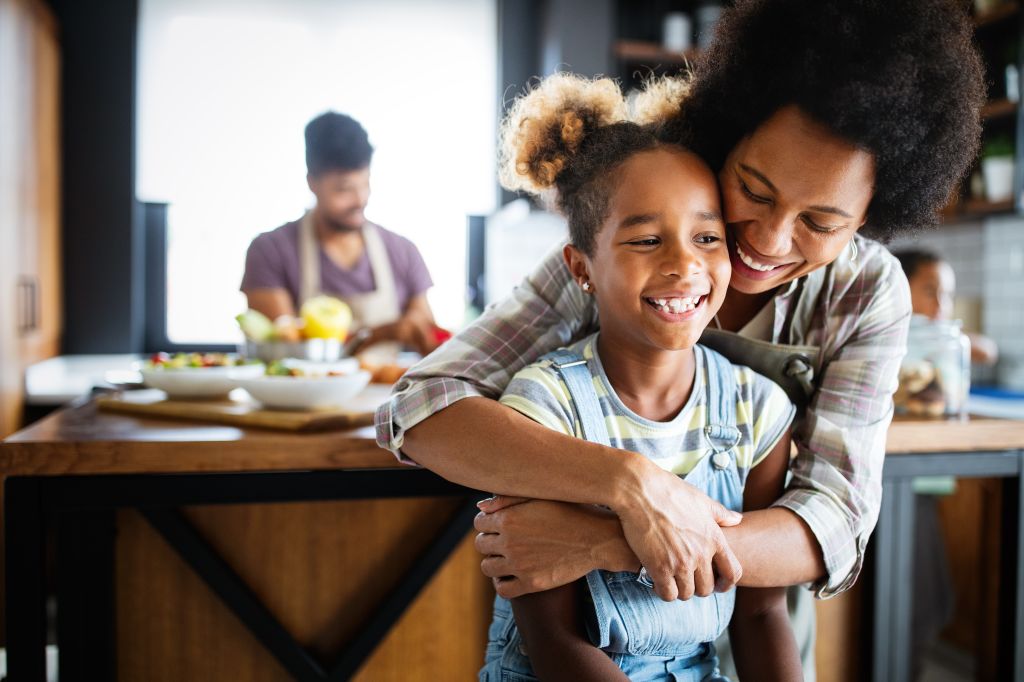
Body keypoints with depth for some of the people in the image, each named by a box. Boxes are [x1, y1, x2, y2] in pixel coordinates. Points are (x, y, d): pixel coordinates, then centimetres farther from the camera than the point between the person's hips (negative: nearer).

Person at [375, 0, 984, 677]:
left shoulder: (870, 292, -21)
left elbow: (835, 531, -29)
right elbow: (419, 408, -33)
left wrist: (605, 545, -42)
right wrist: (630, 481, -46)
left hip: (759, 598, 1)